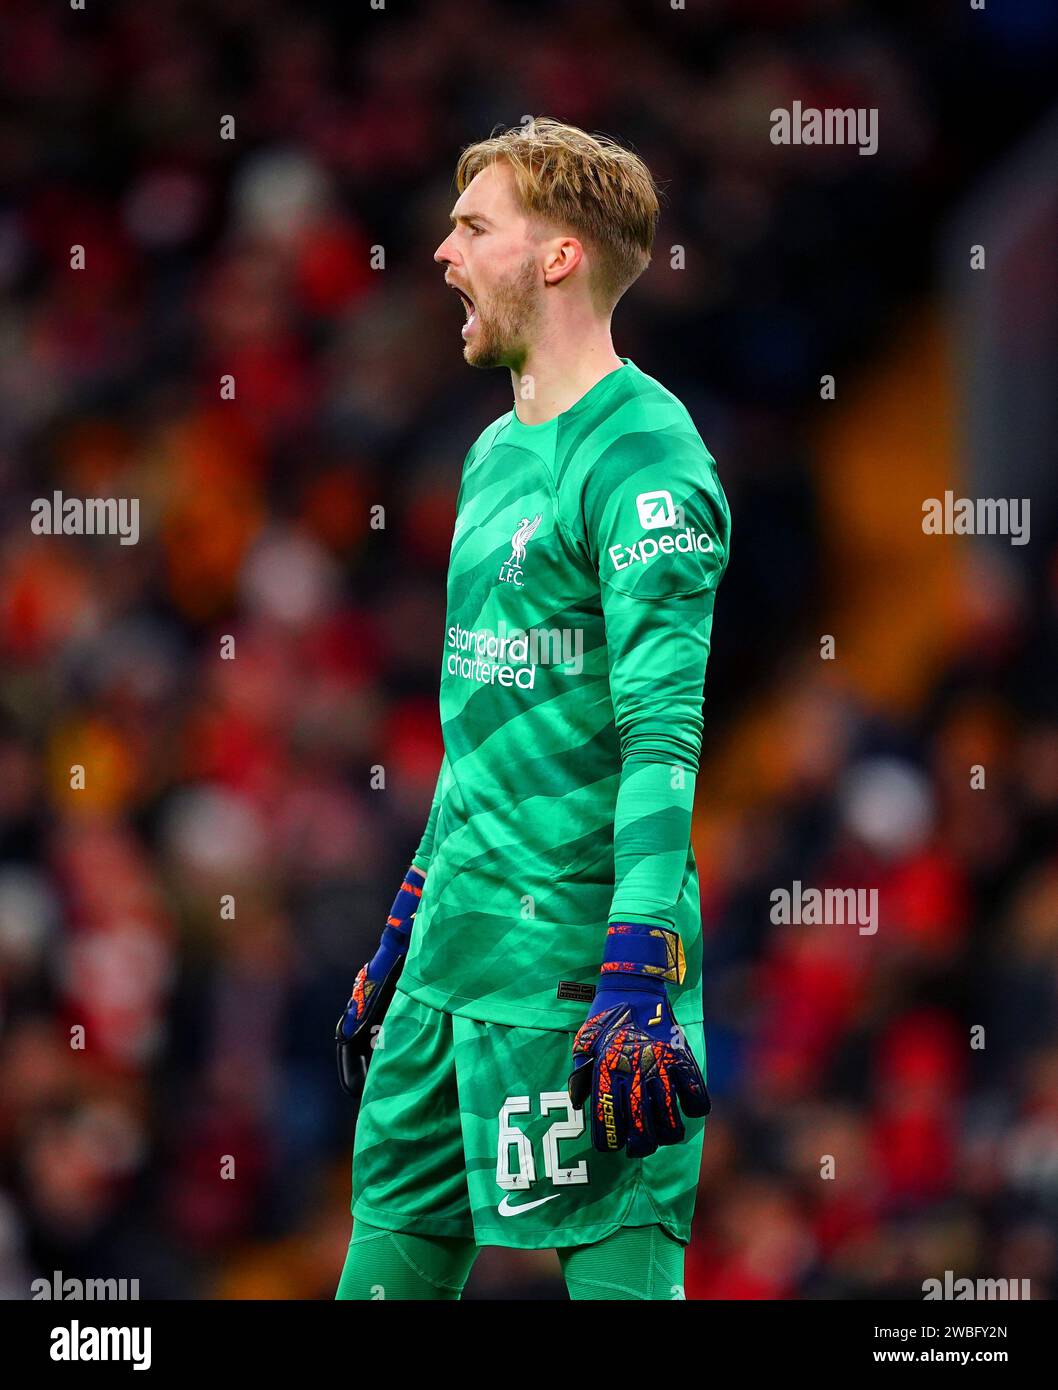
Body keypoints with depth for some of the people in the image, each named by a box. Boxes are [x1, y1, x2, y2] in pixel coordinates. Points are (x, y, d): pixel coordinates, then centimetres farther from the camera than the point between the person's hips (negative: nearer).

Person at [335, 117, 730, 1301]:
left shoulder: (642, 455, -12)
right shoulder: (496, 453, 18)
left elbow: (666, 730, -19)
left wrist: (640, 983, -26)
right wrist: (403, 934, 25)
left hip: (573, 949, -9)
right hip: (455, 948, 9)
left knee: (614, 1256, -8)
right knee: (395, 1237, 10)